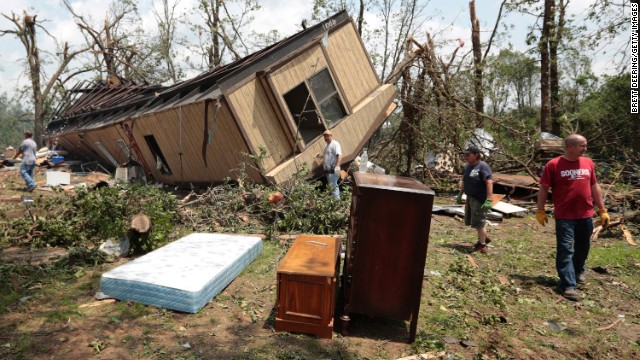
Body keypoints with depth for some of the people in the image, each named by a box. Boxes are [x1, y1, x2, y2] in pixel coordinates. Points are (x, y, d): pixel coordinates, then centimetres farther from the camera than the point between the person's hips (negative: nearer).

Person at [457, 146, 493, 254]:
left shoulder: (483, 166, -18)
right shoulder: (468, 166, 8)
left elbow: (489, 183, -24)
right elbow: (464, 181, 18)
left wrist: (488, 200, -29)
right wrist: (460, 194, 19)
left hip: (480, 199, -8)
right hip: (470, 198, 9)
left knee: (478, 222, -1)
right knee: (471, 221, 17)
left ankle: (482, 245, 17)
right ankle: (484, 238, 37)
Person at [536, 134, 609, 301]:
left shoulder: (588, 163, 6)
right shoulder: (553, 165, -9)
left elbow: (595, 187, 13)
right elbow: (543, 189, -5)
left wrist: (602, 210, 12)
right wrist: (540, 211, -6)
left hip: (586, 215, 5)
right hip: (564, 217, -5)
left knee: (583, 248, 19)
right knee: (565, 250, -3)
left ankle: (578, 272, 42)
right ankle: (568, 285, 0)